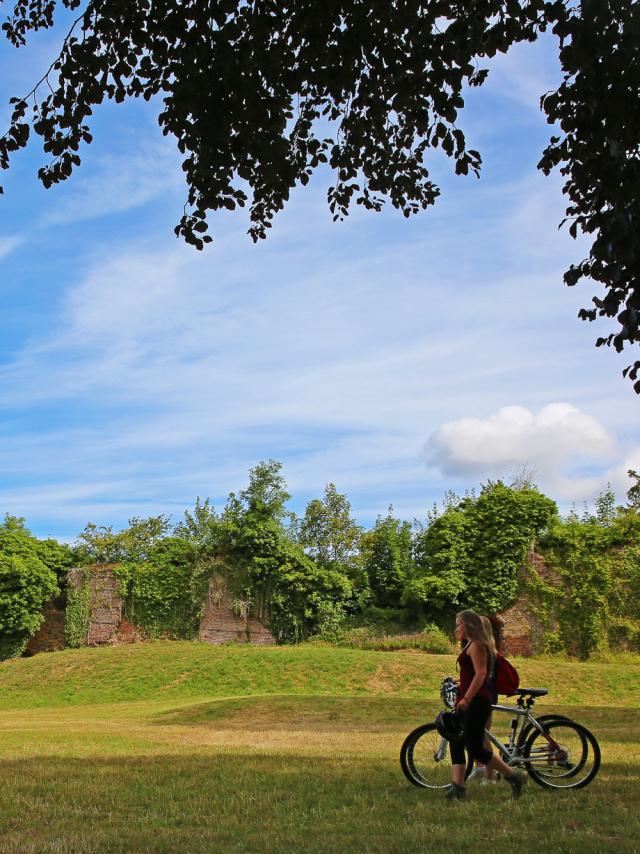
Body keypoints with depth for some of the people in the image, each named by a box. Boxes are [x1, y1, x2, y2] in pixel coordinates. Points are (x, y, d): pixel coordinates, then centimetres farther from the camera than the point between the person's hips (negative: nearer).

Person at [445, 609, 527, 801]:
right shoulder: (471, 645, 19)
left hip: (476, 701, -11)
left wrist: (466, 699, -25)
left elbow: (480, 674, -22)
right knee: (456, 742, 7)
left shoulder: (476, 645, -12)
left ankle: (514, 776, 3)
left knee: (475, 748, -8)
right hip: (470, 701, 11)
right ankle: (457, 786, 5)